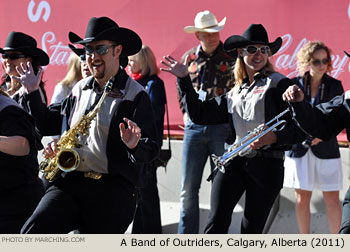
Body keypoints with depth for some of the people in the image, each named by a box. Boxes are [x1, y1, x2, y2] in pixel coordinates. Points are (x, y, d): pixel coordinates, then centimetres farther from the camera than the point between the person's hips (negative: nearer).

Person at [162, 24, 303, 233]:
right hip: (234, 159, 4)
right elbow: (200, 115, 19)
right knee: (216, 223, -9)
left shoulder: (278, 83, 1)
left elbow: (298, 127, -5)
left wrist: (274, 137, -23)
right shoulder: (233, 92, 17)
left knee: (252, 230, 2)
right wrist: (184, 79, 17)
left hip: (267, 163, -4)